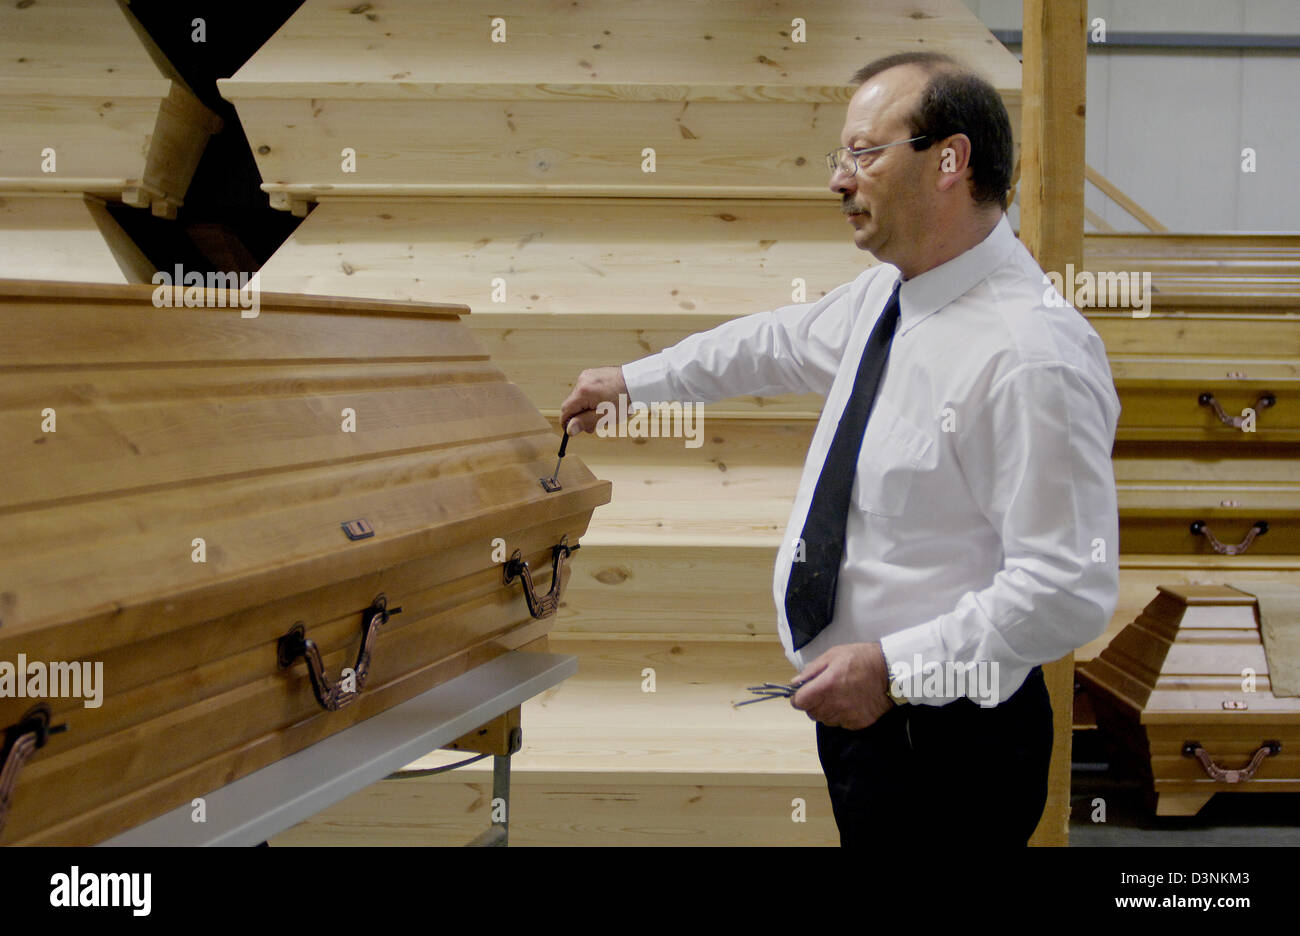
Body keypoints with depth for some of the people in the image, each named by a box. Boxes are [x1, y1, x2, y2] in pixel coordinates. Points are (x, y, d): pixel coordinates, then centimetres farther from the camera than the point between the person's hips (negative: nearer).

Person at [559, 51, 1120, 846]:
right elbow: (785, 343, 22)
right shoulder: (887, 294, 3)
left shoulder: (1035, 354, -25)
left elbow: (1068, 588, -26)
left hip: (947, 740, -8)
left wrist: (894, 667, -25)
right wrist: (635, 380, 32)